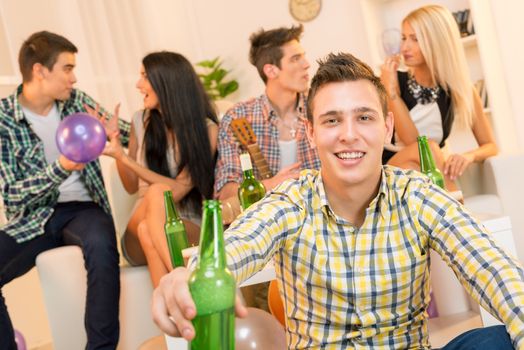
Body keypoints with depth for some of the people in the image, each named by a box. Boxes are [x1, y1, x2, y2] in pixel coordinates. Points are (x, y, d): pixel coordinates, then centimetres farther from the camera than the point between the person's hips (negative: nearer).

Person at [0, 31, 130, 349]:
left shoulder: (77, 102, 3)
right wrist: (61, 169, -28)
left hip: (82, 208, 1)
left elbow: (129, 134, 11)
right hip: (32, 219, 0)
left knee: (101, 246, -34)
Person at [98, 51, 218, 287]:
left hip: (191, 230, -2)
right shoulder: (141, 121, 7)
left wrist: (123, 157, -17)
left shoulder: (205, 129, -5)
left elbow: (178, 190, -14)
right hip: (139, 237, 3)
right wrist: (115, 146, 0)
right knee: (156, 192, -33)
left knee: (148, 230, -37)